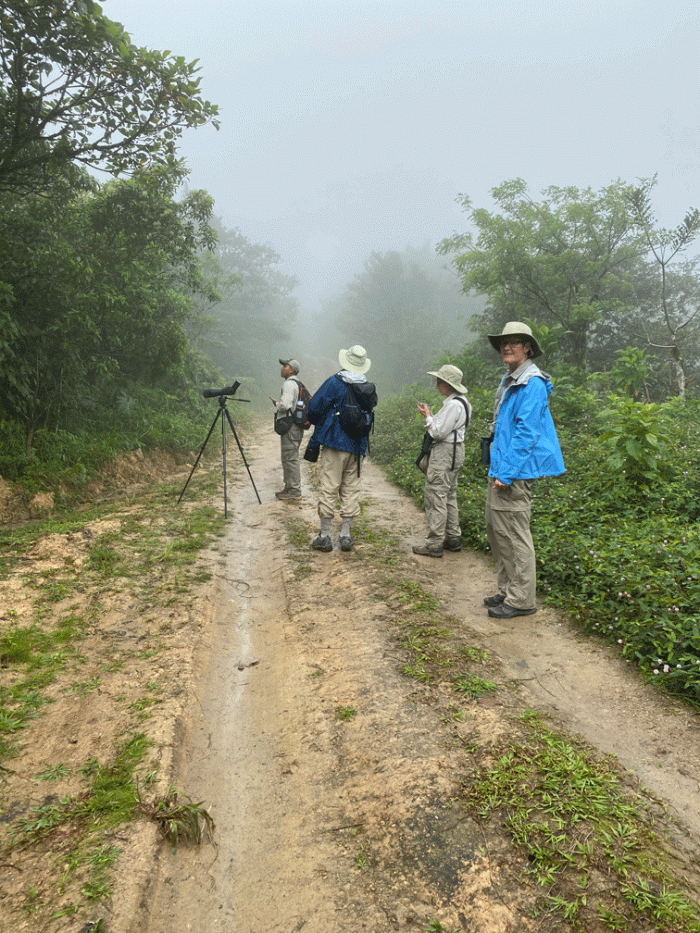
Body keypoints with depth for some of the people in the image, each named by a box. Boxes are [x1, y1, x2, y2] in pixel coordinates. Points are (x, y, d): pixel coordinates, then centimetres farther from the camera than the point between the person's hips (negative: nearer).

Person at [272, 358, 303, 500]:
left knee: (290, 458, -7)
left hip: (290, 426, -11)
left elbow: (285, 405, -23)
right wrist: (278, 403, 16)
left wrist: (276, 403, -3)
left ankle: (295, 491, -4)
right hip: (296, 425, 11)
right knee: (288, 458, 16)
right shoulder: (297, 383, 19)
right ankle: (289, 488, 23)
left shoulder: (289, 384, -13)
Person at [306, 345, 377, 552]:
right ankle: (346, 535, 12)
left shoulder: (334, 382, -9)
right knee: (351, 490, 10)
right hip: (357, 447, 4)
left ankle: (324, 536, 5)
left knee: (328, 489, 1)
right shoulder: (369, 389, 6)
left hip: (333, 444, -4)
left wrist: (318, 423, 13)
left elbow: (314, 407, -7)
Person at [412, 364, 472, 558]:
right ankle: (453, 539, 23)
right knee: (449, 496, 16)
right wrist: (430, 416, 11)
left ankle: (434, 544, -4)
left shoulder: (454, 405, -19)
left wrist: (428, 416, -8)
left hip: (445, 453, -11)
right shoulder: (459, 401, 14)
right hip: (453, 451, 11)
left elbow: (439, 432, -20)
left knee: (435, 497, -7)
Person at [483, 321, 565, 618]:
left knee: (514, 533, -5)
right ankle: (507, 591, 24)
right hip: (501, 468, 10)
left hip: (516, 471, -10)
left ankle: (522, 600, 5)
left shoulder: (532, 383, -13)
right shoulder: (509, 381, 18)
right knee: (495, 529, 14)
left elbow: (527, 432, -19)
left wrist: (507, 471, -21)